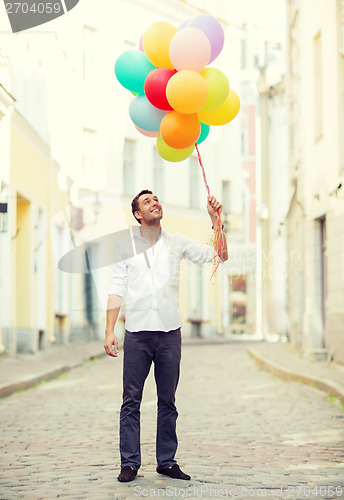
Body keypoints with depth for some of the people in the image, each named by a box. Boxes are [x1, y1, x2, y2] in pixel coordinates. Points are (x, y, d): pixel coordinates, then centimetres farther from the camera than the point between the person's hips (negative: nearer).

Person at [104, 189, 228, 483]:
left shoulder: (176, 243, 10)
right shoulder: (126, 247, 7)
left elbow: (219, 255, 6)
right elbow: (117, 290, 5)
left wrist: (216, 220, -5)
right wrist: (110, 331, -4)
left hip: (170, 332, 2)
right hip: (137, 334, -1)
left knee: (168, 401, 6)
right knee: (131, 400, -3)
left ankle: (167, 461, 13)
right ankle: (130, 463, 2)